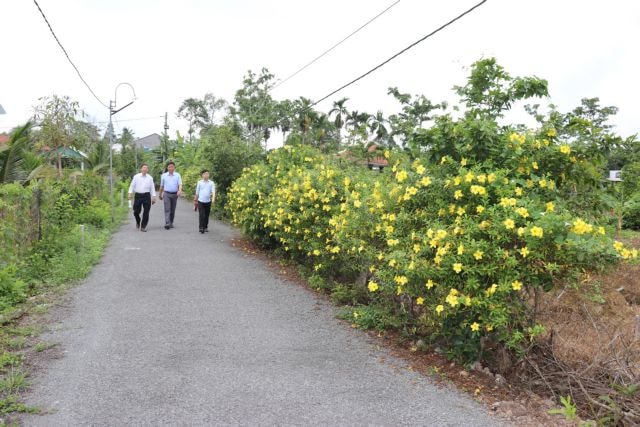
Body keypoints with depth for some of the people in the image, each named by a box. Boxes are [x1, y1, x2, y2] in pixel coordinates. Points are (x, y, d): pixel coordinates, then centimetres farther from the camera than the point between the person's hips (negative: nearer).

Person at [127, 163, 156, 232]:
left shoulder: (150, 178, 6)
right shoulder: (136, 176, 4)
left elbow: (152, 188, 8)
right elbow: (132, 186, 6)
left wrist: (153, 197, 4)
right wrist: (130, 193, -5)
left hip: (146, 195, 0)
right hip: (138, 195, 0)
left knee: (146, 212, -1)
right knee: (136, 211, 2)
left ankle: (143, 227, 10)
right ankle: (138, 222, 33)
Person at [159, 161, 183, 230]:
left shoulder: (177, 175, 4)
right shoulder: (164, 175, 7)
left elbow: (180, 184, -6)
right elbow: (161, 186, 15)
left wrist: (180, 190, -26)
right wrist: (160, 195, 19)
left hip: (175, 194, 1)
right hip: (166, 194, -1)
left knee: (173, 210, 8)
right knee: (167, 209, -10)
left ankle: (171, 223, 19)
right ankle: (167, 224, -18)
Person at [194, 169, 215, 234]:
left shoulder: (211, 183, 1)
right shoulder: (199, 182, 2)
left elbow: (213, 191, -10)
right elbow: (197, 192, 10)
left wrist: (213, 198, -27)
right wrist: (195, 200, 14)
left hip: (208, 202, 1)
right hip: (201, 201, -1)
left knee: (206, 215, 11)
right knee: (201, 215, -8)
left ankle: (206, 227, 26)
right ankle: (201, 228, -7)